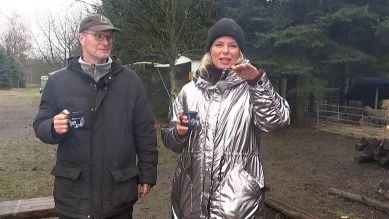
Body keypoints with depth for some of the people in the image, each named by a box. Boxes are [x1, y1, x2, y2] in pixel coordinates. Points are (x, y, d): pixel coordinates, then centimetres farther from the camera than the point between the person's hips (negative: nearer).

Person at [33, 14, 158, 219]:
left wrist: (147, 174, 2)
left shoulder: (130, 80, 2)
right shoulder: (58, 81, 2)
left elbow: (145, 131, 3)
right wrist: (54, 127, -18)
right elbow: (40, 126, 5)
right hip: (73, 190, 0)